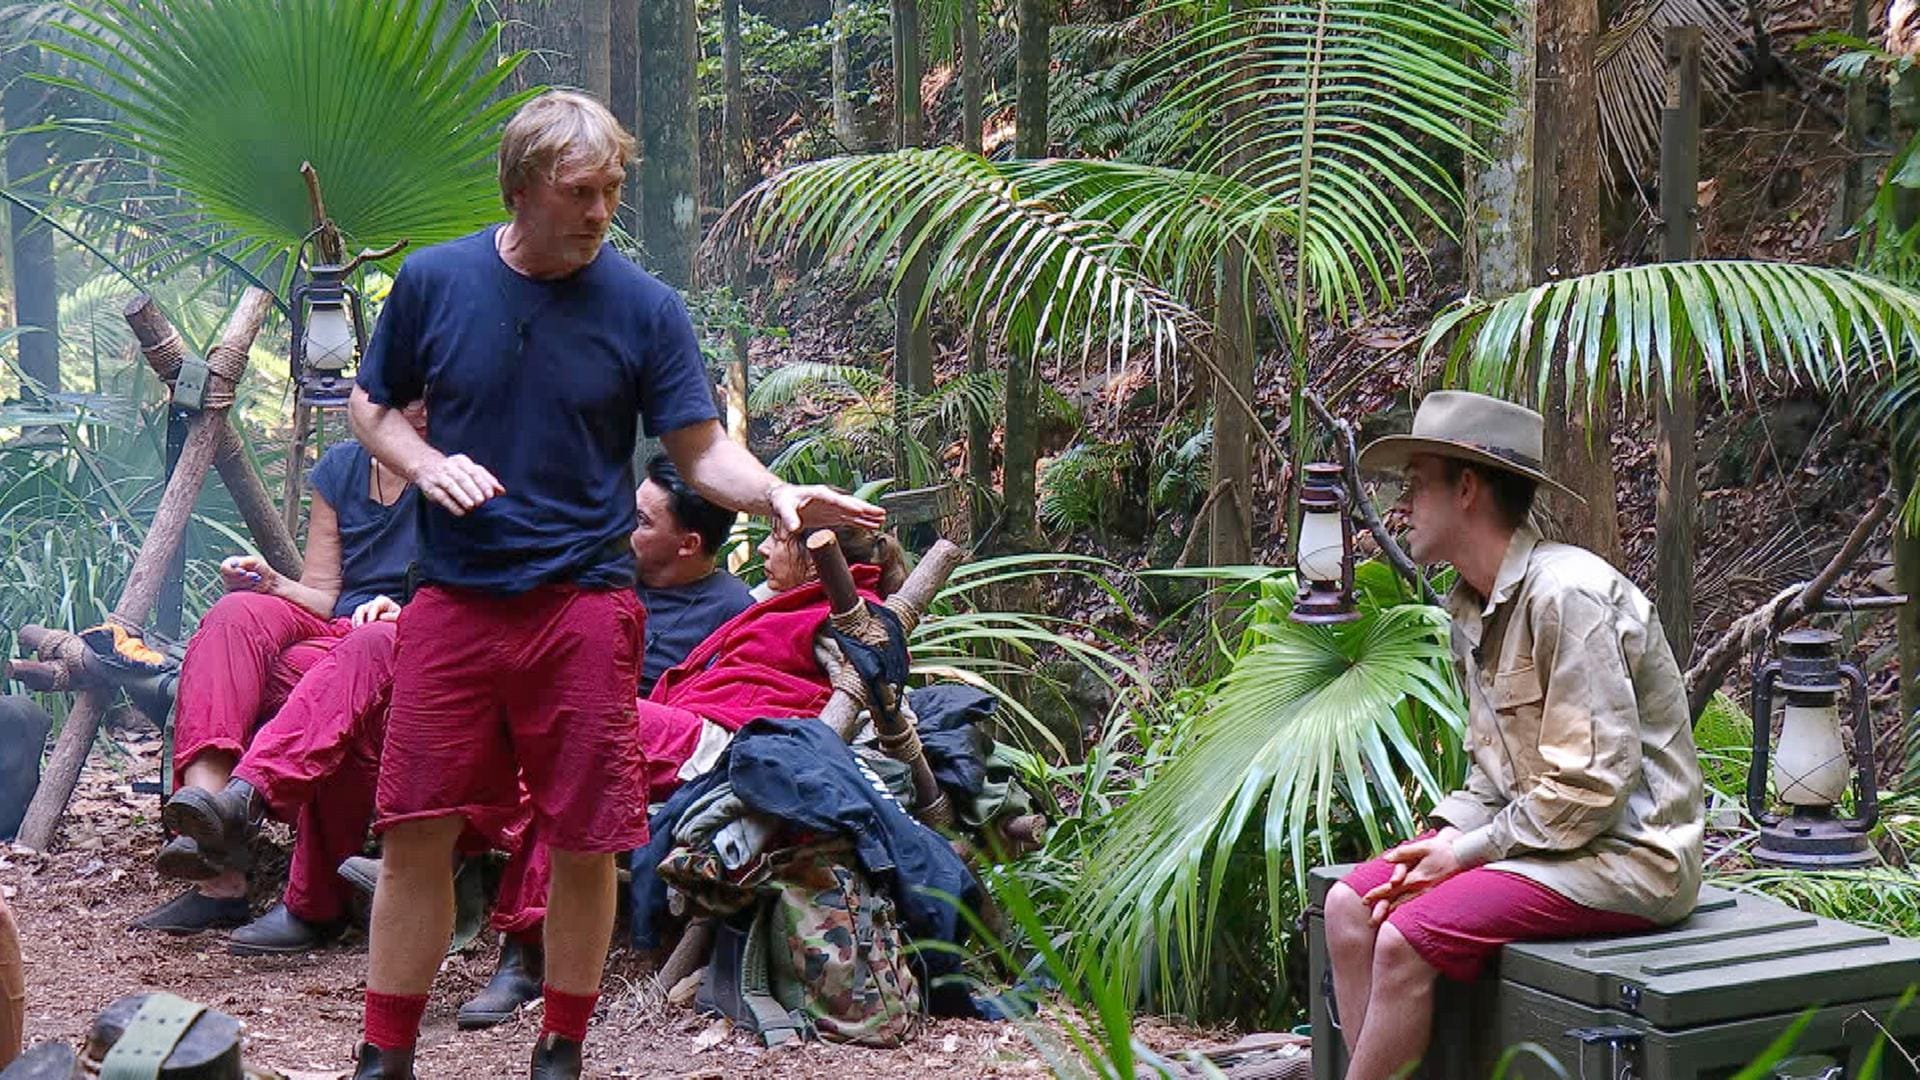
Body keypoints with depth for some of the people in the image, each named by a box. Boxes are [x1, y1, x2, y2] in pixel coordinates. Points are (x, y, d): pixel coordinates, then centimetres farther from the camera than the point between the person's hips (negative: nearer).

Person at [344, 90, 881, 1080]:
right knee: (416, 834, 3)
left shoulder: (645, 310, -2)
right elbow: (371, 405, 13)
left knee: (584, 843, 4)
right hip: (452, 601, 1)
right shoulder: (434, 282, 1)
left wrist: (777, 496, -22)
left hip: (582, 606, -1)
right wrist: (426, 466, -7)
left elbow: (702, 451, -2)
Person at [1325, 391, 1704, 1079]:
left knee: (1405, 940, -22)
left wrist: (1467, 852, -15)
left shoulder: (1569, 593, -19)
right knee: (1350, 906, -2)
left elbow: (1591, 789, -22)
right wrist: (1442, 837, -3)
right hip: (1532, 834, 10)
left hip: (1629, 854, -10)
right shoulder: (1472, 607, 12)